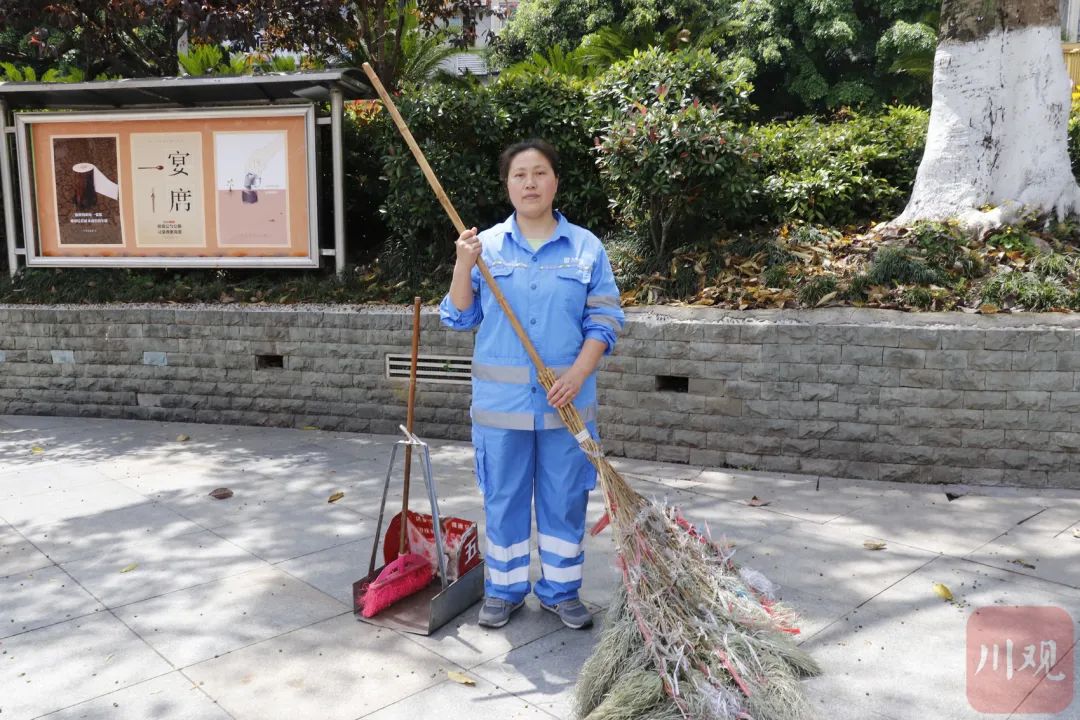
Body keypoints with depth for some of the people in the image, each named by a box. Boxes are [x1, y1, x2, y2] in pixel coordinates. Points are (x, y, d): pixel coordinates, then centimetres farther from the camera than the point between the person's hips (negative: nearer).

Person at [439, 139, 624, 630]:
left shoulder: (586, 248, 1)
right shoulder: (485, 245, 2)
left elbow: (605, 320, 0)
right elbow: (459, 318, 3)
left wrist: (578, 374, -14)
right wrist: (463, 267, -13)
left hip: (566, 402, 0)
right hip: (501, 402, 0)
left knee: (565, 499, 10)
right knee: (503, 498, 11)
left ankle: (561, 590, 28)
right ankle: (504, 590, 29)